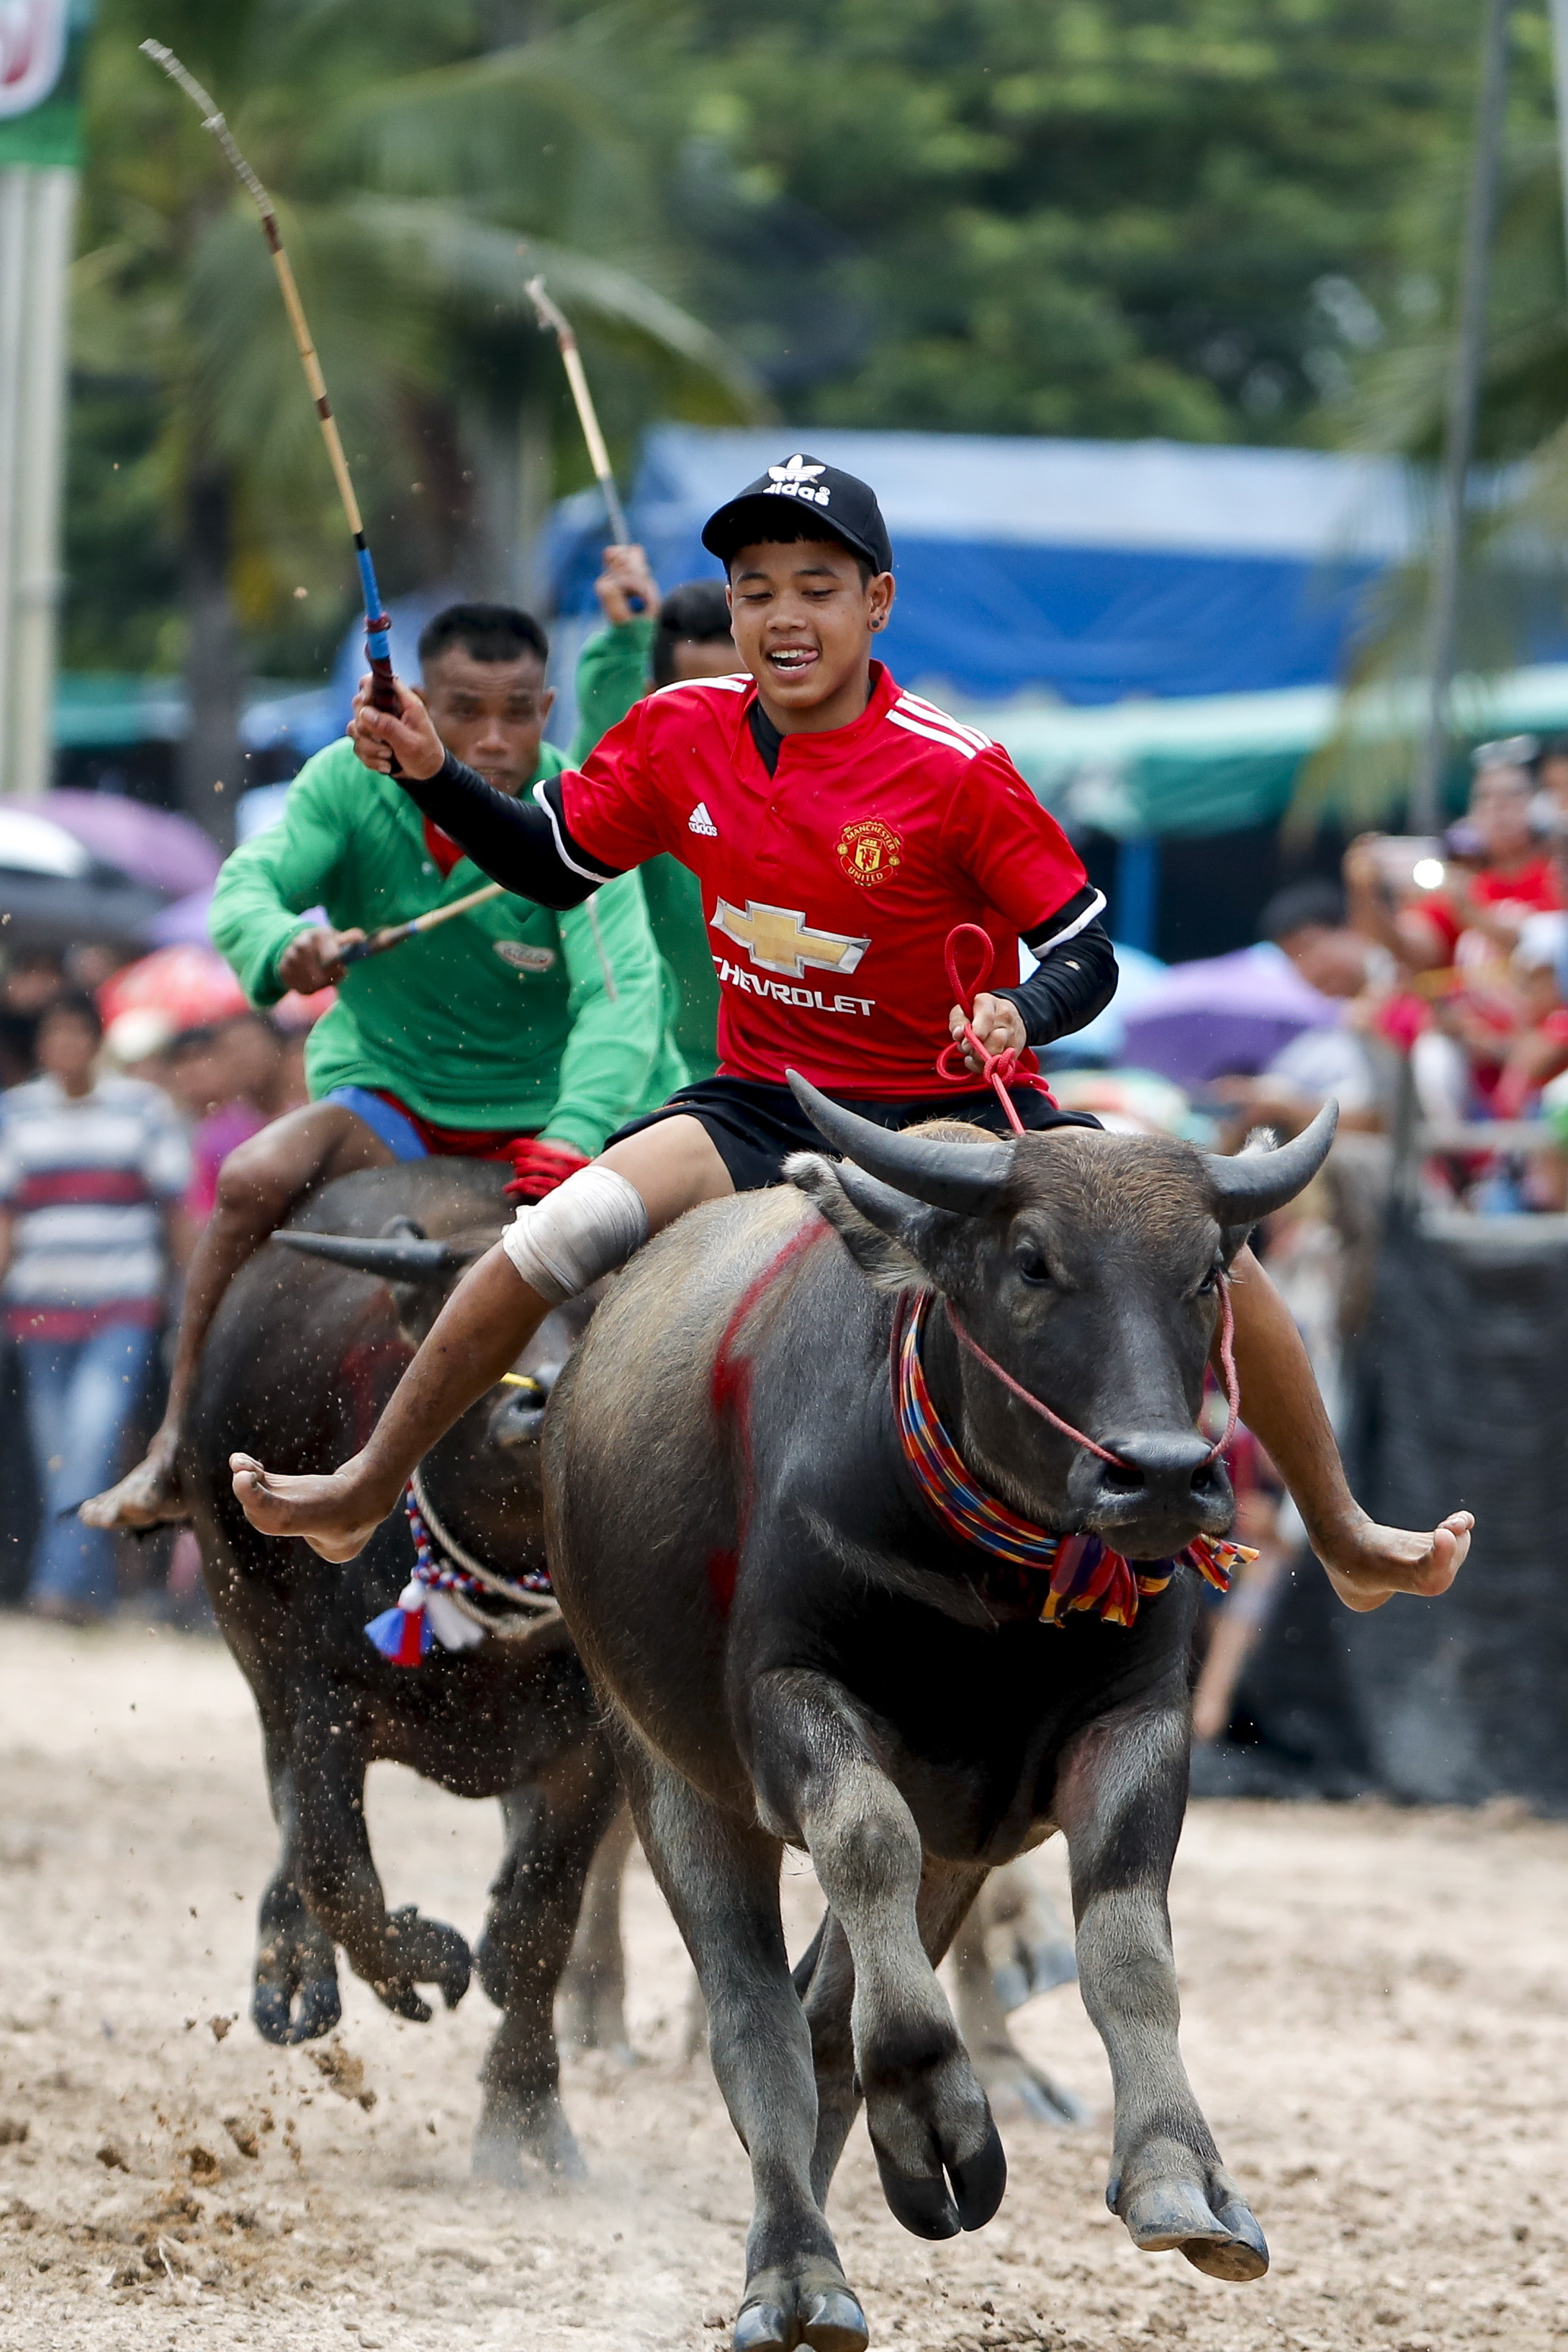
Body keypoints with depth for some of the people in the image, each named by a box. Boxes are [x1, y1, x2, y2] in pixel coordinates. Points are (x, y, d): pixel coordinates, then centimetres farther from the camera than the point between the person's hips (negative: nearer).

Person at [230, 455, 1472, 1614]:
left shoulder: (957, 774, -17)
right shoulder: (681, 735, -5)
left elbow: (1087, 952, -12)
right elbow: (552, 860, 10)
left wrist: (1022, 1015, -33)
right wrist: (431, 772, -4)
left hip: (958, 1109, -2)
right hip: (764, 1111, 2)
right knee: (555, 1238, -20)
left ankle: (1344, 1537, 1)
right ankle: (366, 1493, -1)